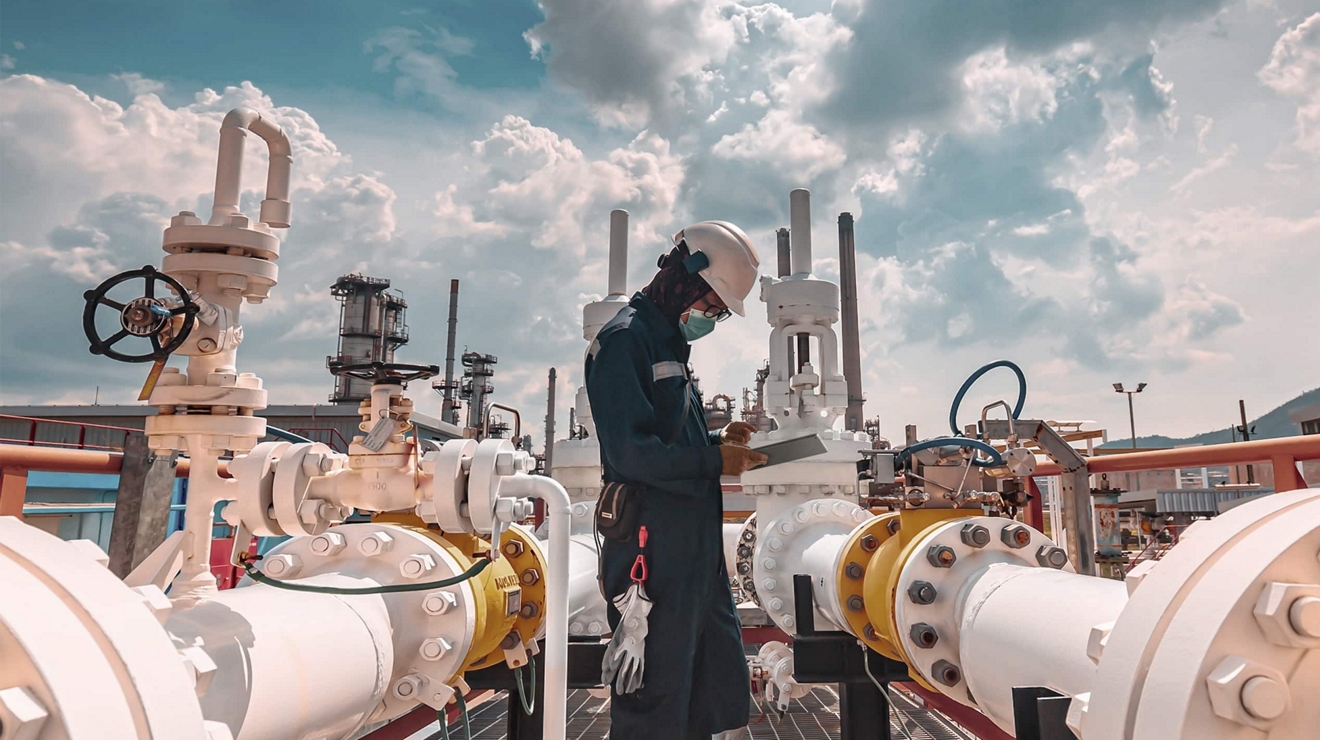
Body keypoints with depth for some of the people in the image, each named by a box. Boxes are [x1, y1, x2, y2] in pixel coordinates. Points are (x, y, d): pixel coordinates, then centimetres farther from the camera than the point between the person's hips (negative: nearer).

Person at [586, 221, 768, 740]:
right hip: (653, 545, -10)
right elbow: (630, 453, -21)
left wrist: (717, 439, 6)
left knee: (722, 682, 18)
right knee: (655, 695, 2)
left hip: (696, 544, 10)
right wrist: (714, 460, -12)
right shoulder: (624, 340, -12)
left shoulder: (669, 343, 19)